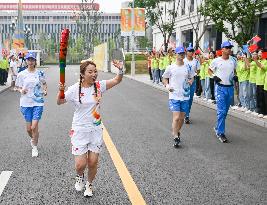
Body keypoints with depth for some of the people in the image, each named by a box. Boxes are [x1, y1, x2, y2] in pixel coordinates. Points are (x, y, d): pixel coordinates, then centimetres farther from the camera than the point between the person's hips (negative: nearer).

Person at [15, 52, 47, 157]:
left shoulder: (40, 73, 0)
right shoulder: (21, 74, 0)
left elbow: (44, 83, 16)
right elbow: (17, 87, 7)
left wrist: (45, 90, -3)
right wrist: (21, 90, -14)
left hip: (38, 102, -1)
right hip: (26, 103, 1)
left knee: (34, 126, -10)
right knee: (28, 128, 6)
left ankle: (35, 147, 11)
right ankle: (33, 139, 40)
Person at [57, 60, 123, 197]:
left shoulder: (99, 86, -3)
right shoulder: (74, 89, -10)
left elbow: (117, 80, -6)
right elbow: (59, 102, -2)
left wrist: (121, 70, -25)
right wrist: (61, 91, -22)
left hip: (96, 130, 2)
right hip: (80, 130, -2)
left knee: (93, 162, 6)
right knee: (80, 164, -3)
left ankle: (89, 185, 35)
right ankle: (80, 176, 34)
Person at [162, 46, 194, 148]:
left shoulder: (188, 67, 5)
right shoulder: (170, 67, -3)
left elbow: (192, 77, 18)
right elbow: (164, 78, 7)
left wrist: (191, 81, -4)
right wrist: (167, 86, -11)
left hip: (185, 96, 3)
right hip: (174, 96, -3)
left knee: (182, 118, 11)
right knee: (176, 117, -12)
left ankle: (177, 132, 36)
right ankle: (176, 137, -2)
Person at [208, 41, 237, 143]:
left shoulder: (233, 61, 7)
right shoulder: (216, 61, -4)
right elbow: (209, 70, 8)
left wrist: (235, 76, 1)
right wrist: (214, 76, -10)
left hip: (230, 88, 5)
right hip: (220, 88, -5)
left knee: (225, 111, 14)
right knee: (221, 111, -10)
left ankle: (217, 127, 31)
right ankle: (220, 133, -5)